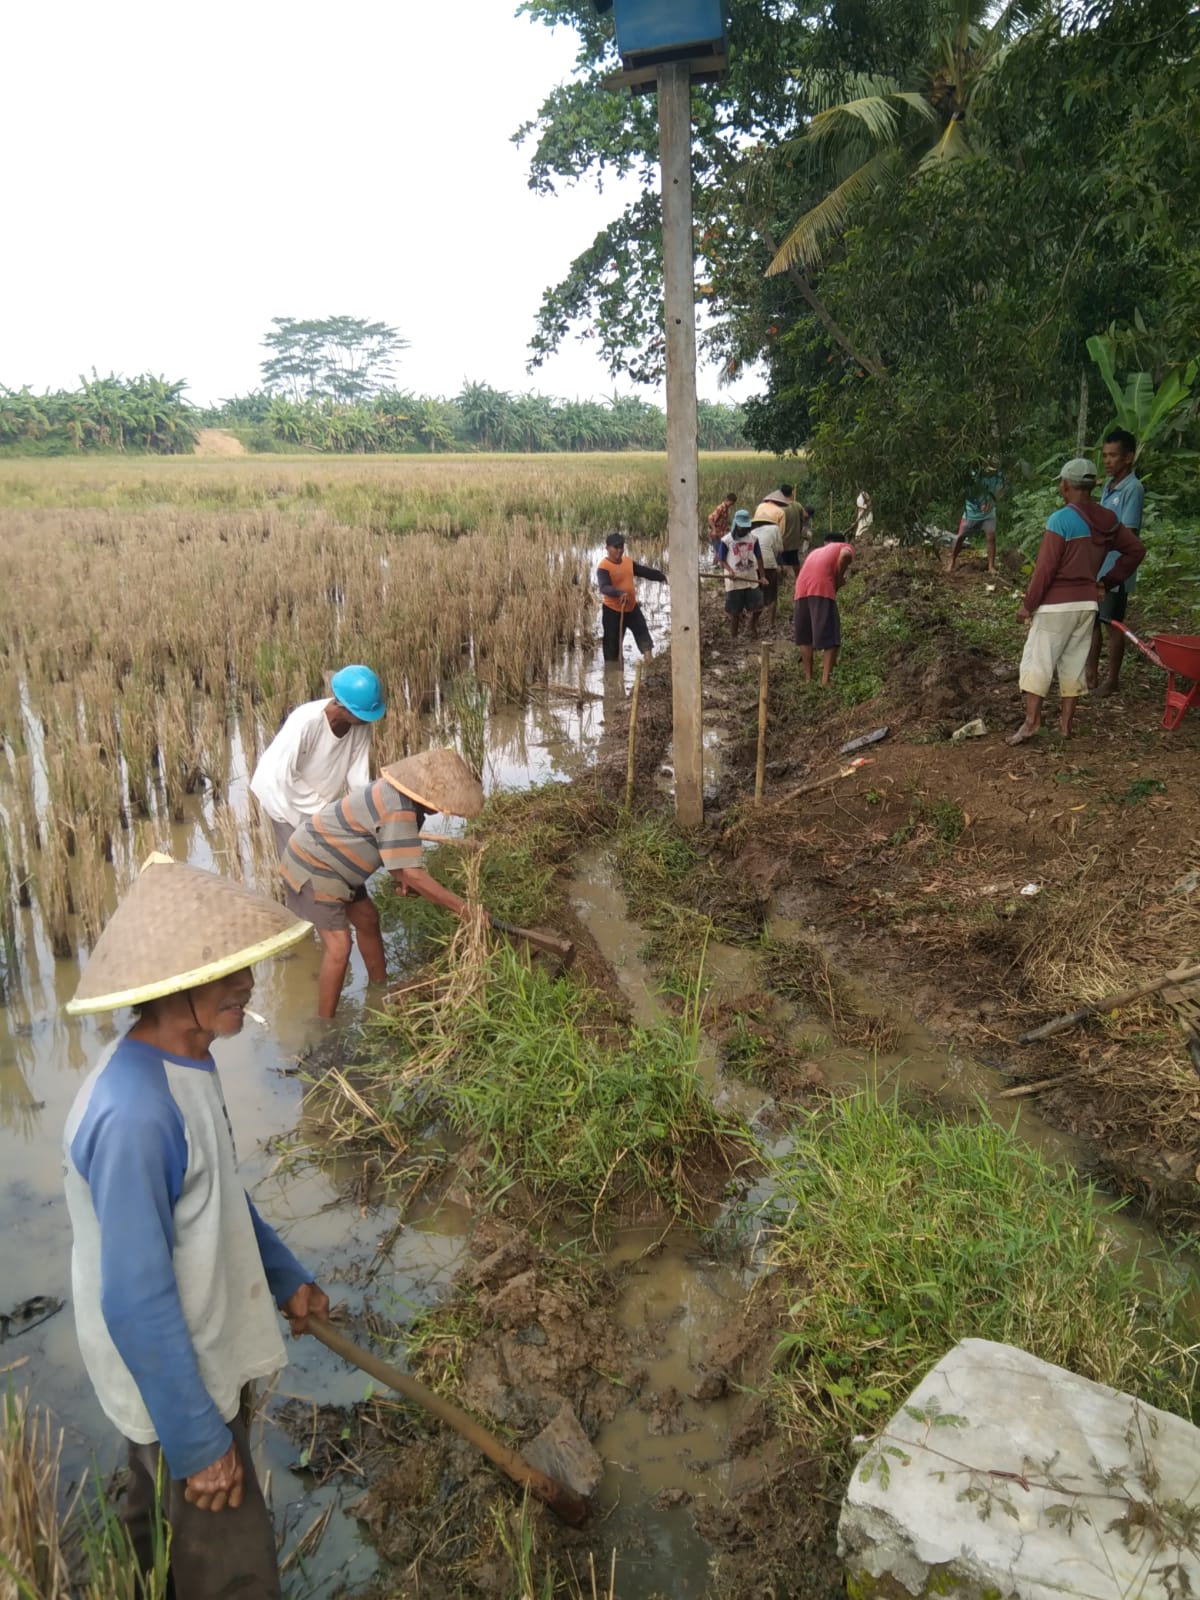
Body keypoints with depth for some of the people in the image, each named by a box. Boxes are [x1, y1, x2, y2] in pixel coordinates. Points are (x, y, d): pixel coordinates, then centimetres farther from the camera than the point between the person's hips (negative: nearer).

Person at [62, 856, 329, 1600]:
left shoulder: (185, 1063, -5)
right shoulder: (133, 1114, -35)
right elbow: (136, 1303, -29)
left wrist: (286, 1276, 17)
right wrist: (196, 1440, -20)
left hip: (203, 1355, 8)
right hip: (174, 1380, -8)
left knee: (167, 1528, 30)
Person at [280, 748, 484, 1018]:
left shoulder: (398, 792, -1)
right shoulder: (398, 810, -31)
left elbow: (389, 843, 15)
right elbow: (413, 875, -33)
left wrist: (399, 876, -2)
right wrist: (463, 908, -27)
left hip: (329, 860, 10)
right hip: (313, 866, -10)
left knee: (368, 920, 18)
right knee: (339, 946, -11)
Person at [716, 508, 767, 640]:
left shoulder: (753, 538, 1)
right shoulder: (726, 540, -9)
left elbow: (758, 557, 7)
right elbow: (721, 559, -4)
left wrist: (762, 576, 0)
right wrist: (729, 570, -23)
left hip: (752, 580, 3)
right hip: (734, 581, -3)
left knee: (757, 608, 3)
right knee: (734, 612, 4)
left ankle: (753, 627, 32)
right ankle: (734, 637, 19)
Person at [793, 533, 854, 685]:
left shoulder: (815, 551, 38)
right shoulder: (845, 547, 20)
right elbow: (845, 555, -7)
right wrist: (839, 579, 5)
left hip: (801, 590, 5)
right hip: (822, 590, -5)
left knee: (805, 638, 17)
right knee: (830, 640, -2)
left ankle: (808, 679, 19)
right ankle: (825, 682, -11)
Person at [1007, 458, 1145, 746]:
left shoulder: (1061, 520, -17)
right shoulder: (1108, 520, 5)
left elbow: (1045, 569, -17)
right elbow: (1136, 550, 12)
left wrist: (1028, 605, -9)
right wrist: (1108, 581, 16)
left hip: (1056, 604, -6)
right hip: (1088, 603, 7)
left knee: (1037, 660, -1)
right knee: (1075, 662, 12)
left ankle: (1031, 720, -6)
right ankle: (1066, 722, 16)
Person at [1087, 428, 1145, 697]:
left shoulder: (1133, 489, -16)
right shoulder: (1108, 485, 10)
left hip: (1114, 571, -8)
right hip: (1096, 568, 8)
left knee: (1113, 625, 3)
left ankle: (1111, 680, 14)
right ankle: (1091, 674, 25)